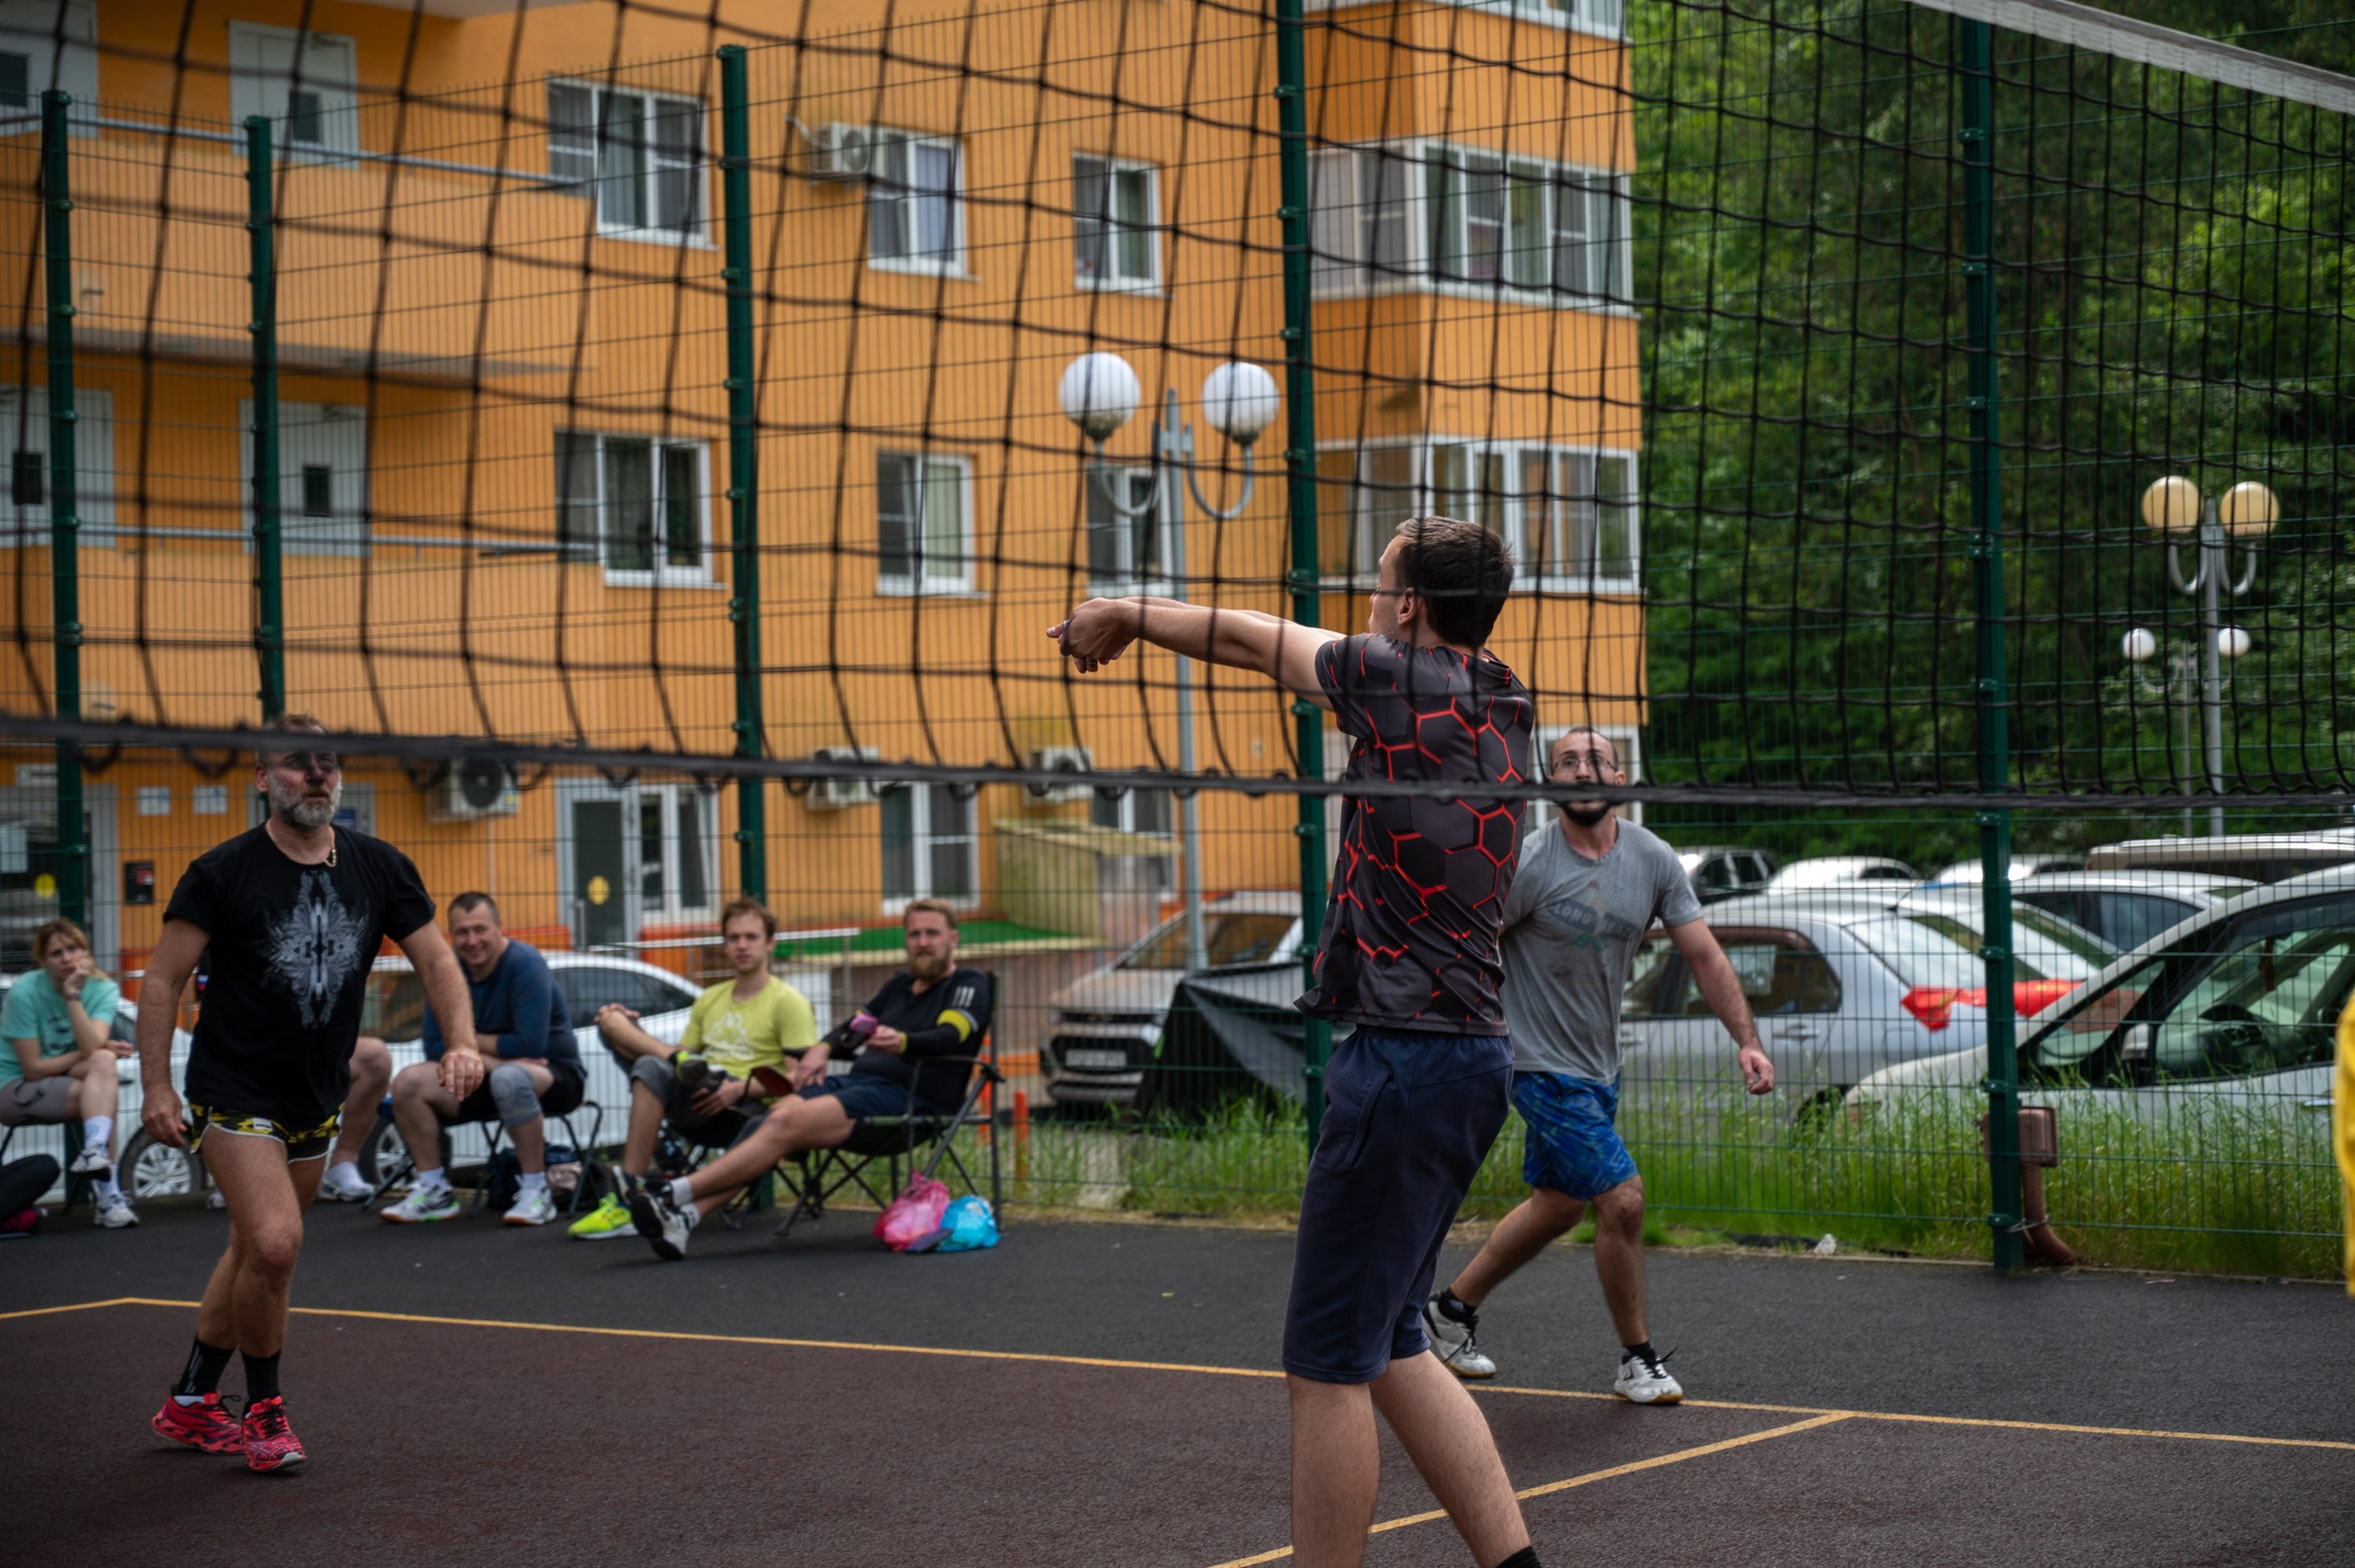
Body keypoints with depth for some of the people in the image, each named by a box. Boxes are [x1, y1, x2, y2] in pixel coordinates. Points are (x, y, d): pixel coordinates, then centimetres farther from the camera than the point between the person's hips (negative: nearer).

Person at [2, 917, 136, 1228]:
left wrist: (72, 996, -27)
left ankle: (95, 1150, -45)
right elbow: (33, 1068, -16)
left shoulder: (103, 989, -6)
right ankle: (109, 1193, -39)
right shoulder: (25, 991, -16)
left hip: (73, 1083, 4)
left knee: (103, 1062, -31)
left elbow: (92, 1046, -24)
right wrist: (82, 1056, -13)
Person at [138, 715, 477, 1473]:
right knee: (275, 1242, -19)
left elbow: (436, 960, 5)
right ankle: (263, 1410, 0)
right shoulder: (224, 871, -10)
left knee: (255, 1250, 14)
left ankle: (190, 1403, 30)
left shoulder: (377, 867, 2)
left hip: (317, 1098, 5)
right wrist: (157, 1086, -12)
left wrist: (462, 1042, -12)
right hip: (235, 1089, -5)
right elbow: (163, 978, -6)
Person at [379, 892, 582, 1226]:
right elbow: (435, 1047, -6)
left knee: (509, 1078, -40)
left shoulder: (525, 964, -19)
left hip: (553, 1075, -6)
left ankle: (537, 1192, -26)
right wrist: (487, 1059, -23)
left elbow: (530, 1046, -26)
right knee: (408, 1083, -15)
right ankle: (435, 1192, -3)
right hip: (485, 1076, 6)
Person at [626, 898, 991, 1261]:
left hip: (907, 1095, -6)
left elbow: (949, 1037, -12)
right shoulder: (899, 985, 28)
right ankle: (687, 1215, -40)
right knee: (778, 1115, -24)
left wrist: (902, 1042, -32)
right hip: (857, 1079, 6)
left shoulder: (969, 985, 6)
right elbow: (853, 1027, 30)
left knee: (787, 1124, -26)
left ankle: (674, 1194, -34)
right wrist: (823, 1048, 6)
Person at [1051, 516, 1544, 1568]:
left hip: (1405, 1060, -9)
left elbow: (1250, 638, 7)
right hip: (1470, 1052, 9)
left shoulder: (1401, 679, -8)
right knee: (1391, 1347, 16)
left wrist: (1124, 614, 24)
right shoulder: (1497, 706, 14)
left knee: (1328, 1364, -3)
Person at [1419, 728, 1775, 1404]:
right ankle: (1637, 1360, 5)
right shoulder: (1528, 864, -17)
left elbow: (1703, 955, 2)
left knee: (1558, 1205, 19)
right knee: (1623, 1201, -12)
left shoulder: (1652, 859, -1)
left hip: (1600, 1066, 7)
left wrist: (1746, 1039, -7)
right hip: (1544, 1065, -7)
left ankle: (1453, 1306, 37)